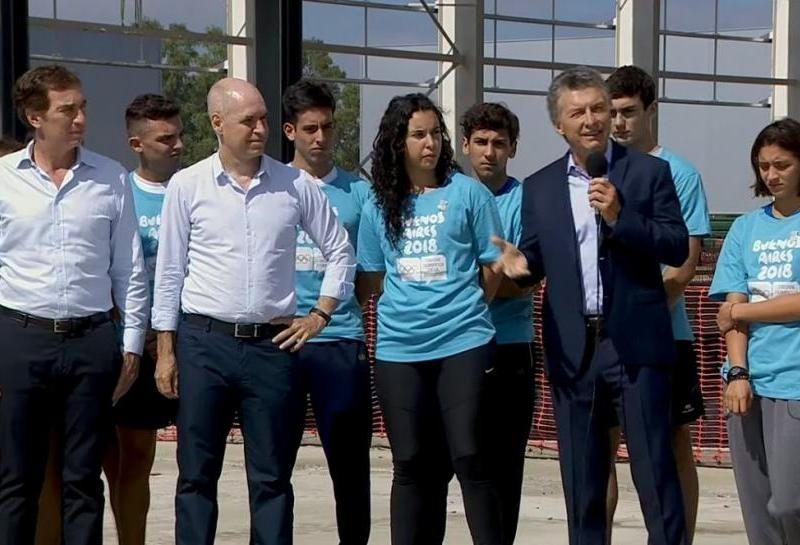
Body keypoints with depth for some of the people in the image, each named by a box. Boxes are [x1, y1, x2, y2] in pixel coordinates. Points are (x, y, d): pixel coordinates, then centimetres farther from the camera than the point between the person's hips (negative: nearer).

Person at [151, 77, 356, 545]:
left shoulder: (295, 185, 3)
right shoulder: (187, 185, 1)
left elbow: (340, 251, 13)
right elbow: (169, 271, 5)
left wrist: (320, 315, 5)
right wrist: (166, 350, 3)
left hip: (273, 345, 1)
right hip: (204, 343, -1)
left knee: (272, 477, 5)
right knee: (197, 474, 4)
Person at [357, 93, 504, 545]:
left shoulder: (467, 193, 1)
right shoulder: (379, 205, 9)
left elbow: (493, 269, 5)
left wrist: (461, 308, 7)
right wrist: (408, 309, 7)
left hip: (463, 343, -3)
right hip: (399, 350, 3)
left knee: (470, 459, -8)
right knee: (412, 465, 6)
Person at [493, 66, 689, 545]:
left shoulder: (649, 172, 2)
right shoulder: (539, 187, 11)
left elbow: (678, 249, -4)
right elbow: (538, 257, 14)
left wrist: (620, 217, -17)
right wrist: (521, 262, -9)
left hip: (636, 343, -3)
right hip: (573, 347, 3)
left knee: (655, 468, -3)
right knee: (581, 476, 9)